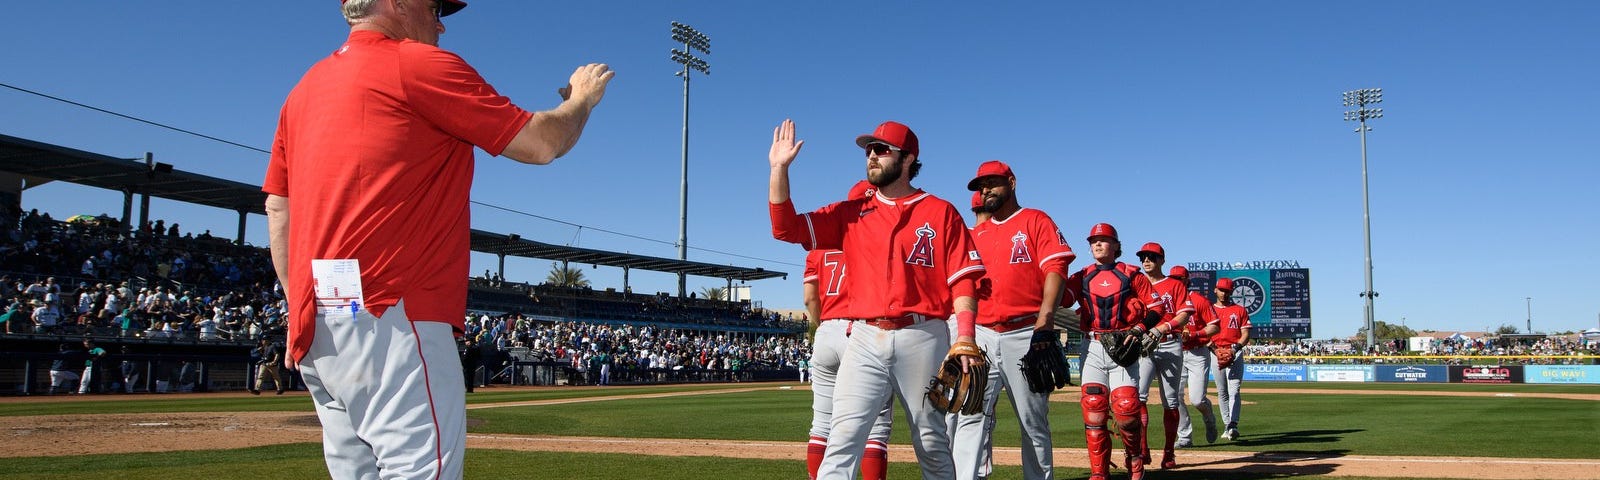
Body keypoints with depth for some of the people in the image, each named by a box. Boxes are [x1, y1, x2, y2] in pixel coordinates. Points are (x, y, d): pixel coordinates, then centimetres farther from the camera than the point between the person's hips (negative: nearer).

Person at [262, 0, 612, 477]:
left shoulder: (306, 87, 20)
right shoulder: (418, 64, -3)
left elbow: (278, 208, 19)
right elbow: (541, 143, -3)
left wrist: (301, 309, 21)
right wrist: (582, 99, 16)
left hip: (316, 323, 9)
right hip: (390, 317, -9)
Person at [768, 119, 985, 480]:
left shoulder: (940, 212, 5)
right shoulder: (852, 214, 13)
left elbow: (963, 280, 0)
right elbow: (786, 227, 5)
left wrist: (964, 338, -12)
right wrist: (779, 168, -3)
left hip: (922, 338, -2)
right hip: (865, 340, 2)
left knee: (932, 441, 8)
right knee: (843, 437, -7)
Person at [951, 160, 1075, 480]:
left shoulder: (1036, 221, 6)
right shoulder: (976, 233, 22)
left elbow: (1055, 270, -6)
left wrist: (1044, 320, -19)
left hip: (1025, 335, -4)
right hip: (982, 336, 4)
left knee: (1034, 420, 2)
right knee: (971, 416, -7)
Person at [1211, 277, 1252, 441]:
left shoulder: (1240, 310, 10)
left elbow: (1246, 334, 3)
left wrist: (1237, 347, -15)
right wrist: (1209, 344, -14)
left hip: (1235, 352, -2)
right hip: (1215, 353, 2)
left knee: (1233, 391, -13)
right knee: (1222, 392, 6)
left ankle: (1233, 426, -24)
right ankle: (1227, 425, 13)